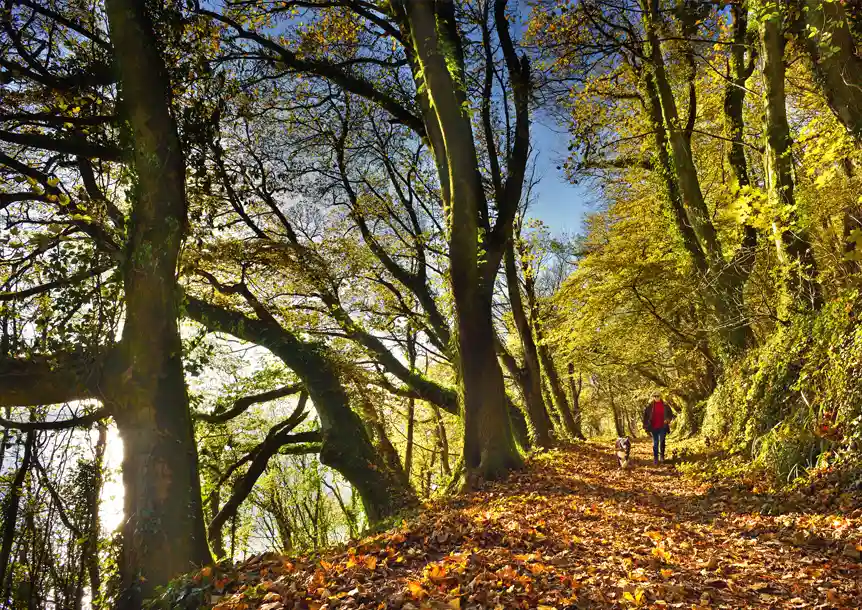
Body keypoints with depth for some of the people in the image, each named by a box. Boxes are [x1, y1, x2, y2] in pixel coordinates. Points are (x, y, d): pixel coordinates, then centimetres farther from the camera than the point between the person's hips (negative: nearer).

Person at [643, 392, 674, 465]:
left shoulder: (665, 405, 0)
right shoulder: (650, 406, -2)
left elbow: (671, 414, 10)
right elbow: (645, 415, 2)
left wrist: (668, 419, -8)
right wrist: (645, 425, -4)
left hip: (663, 427, 0)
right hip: (654, 427, 0)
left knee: (662, 442, 6)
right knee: (655, 443, 5)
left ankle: (662, 456, 22)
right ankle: (655, 458, 10)